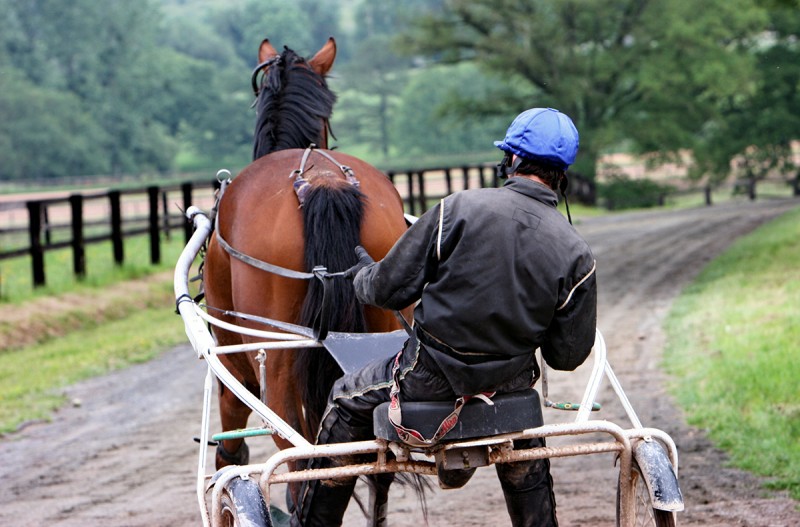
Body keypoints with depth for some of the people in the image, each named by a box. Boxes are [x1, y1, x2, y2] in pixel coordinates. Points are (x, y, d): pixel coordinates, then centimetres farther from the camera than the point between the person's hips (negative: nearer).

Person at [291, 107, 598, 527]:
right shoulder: (576, 255, -8)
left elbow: (390, 289, -11)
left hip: (430, 378, -3)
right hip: (509, 382, 3)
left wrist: (363, 276, 13)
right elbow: (568, 355, -3)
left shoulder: (458, 208, -16)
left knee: (347, 400, 23)